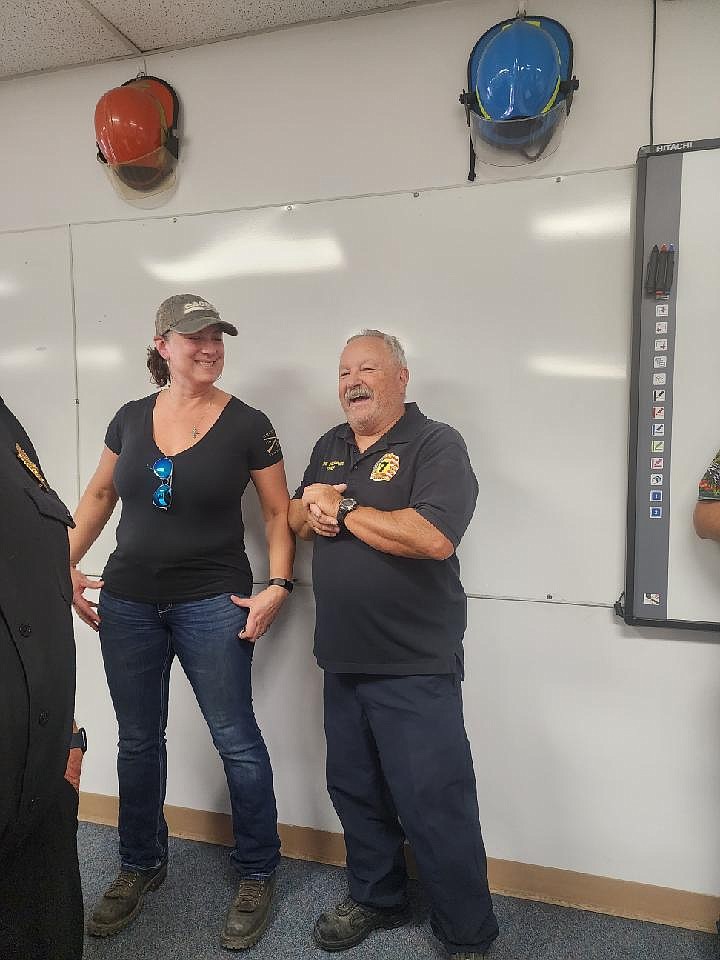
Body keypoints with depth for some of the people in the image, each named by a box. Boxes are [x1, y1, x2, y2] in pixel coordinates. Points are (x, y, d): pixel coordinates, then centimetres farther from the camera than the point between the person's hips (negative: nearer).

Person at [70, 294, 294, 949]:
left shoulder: (247, 425, -5)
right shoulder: (131, 419, 5)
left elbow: (279, 512, -1)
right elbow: (99, 495, 16)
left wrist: (279, 585, -12)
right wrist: (66, 563, 7)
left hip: (213, 605, -3)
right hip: (128, 603, 4)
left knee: (236, 740, 3)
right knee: (138, 741, 16)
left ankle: (258, 875, 26)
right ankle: (141, 866, 40)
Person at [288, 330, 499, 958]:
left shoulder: (437, 446, -11)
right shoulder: (330, 447, 13)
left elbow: (433, 536, -26)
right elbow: (295, 517, 18)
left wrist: (343, 508, -16)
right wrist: (311, 509, -7)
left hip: (415, 669, -7)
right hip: (343, 660, 7)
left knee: (435, 807, 3)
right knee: (355, 790, 20)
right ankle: (375, 899, 43)